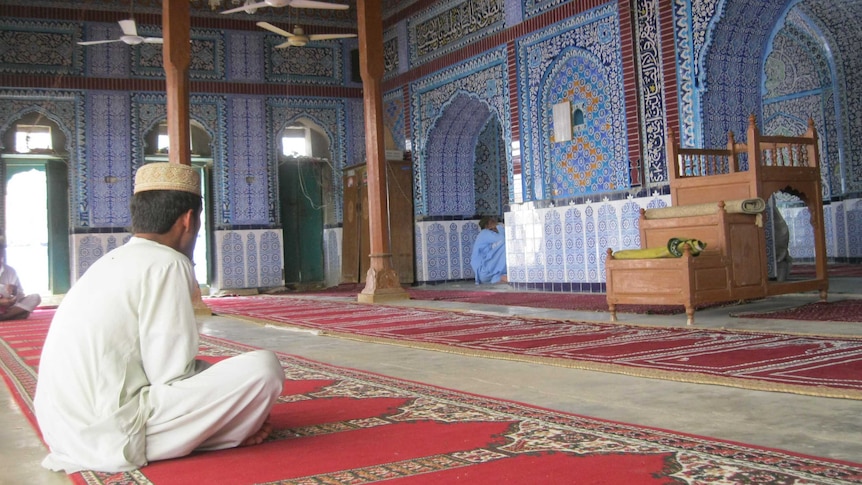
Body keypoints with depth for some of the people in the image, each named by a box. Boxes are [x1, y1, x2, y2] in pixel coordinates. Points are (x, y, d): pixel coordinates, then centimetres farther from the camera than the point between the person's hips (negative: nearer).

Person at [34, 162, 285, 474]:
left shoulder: (112, 262, 15)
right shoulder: (167, 264, -11)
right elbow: (174, 376, -13)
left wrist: (230, 405, 19)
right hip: (113, 434, -9)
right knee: (263, 367, -13)